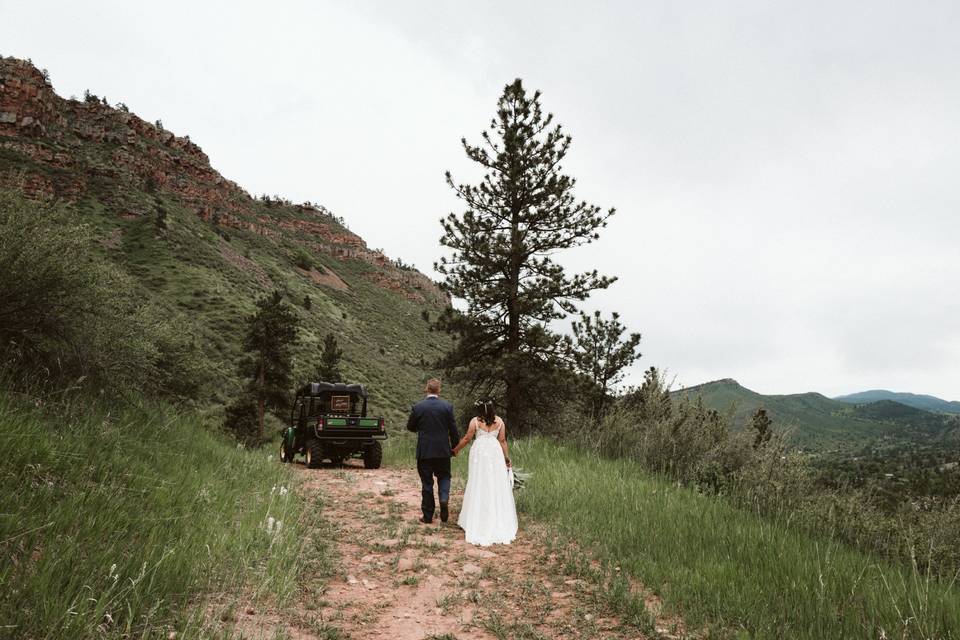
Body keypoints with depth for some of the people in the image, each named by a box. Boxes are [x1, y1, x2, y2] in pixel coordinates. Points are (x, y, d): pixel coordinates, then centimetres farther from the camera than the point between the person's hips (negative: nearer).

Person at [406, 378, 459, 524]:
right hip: (443, 451, 1)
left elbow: (410, 426, 5)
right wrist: (455, 446, 11)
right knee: (444, 477, 19)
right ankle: (444, 498, -8)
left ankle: (428, 516, 14)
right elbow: (453, 429, -3)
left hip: (424, 451, 0)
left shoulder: (418, 407, -7)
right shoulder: (447, 406, -6)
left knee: (427, 482, 9)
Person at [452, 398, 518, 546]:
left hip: (479, 453, -2)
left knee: (479, 486, 5)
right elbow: (503, 441, 3)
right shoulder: (499, 421, 2)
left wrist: (455, 450, 12)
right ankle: (499, 521, 13)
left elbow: (466, 439, -2)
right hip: (495, 452, 2)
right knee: (497, 486, 8)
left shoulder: (475, 421, -5)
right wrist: (507, 458, 11)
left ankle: (477, 521, 11)